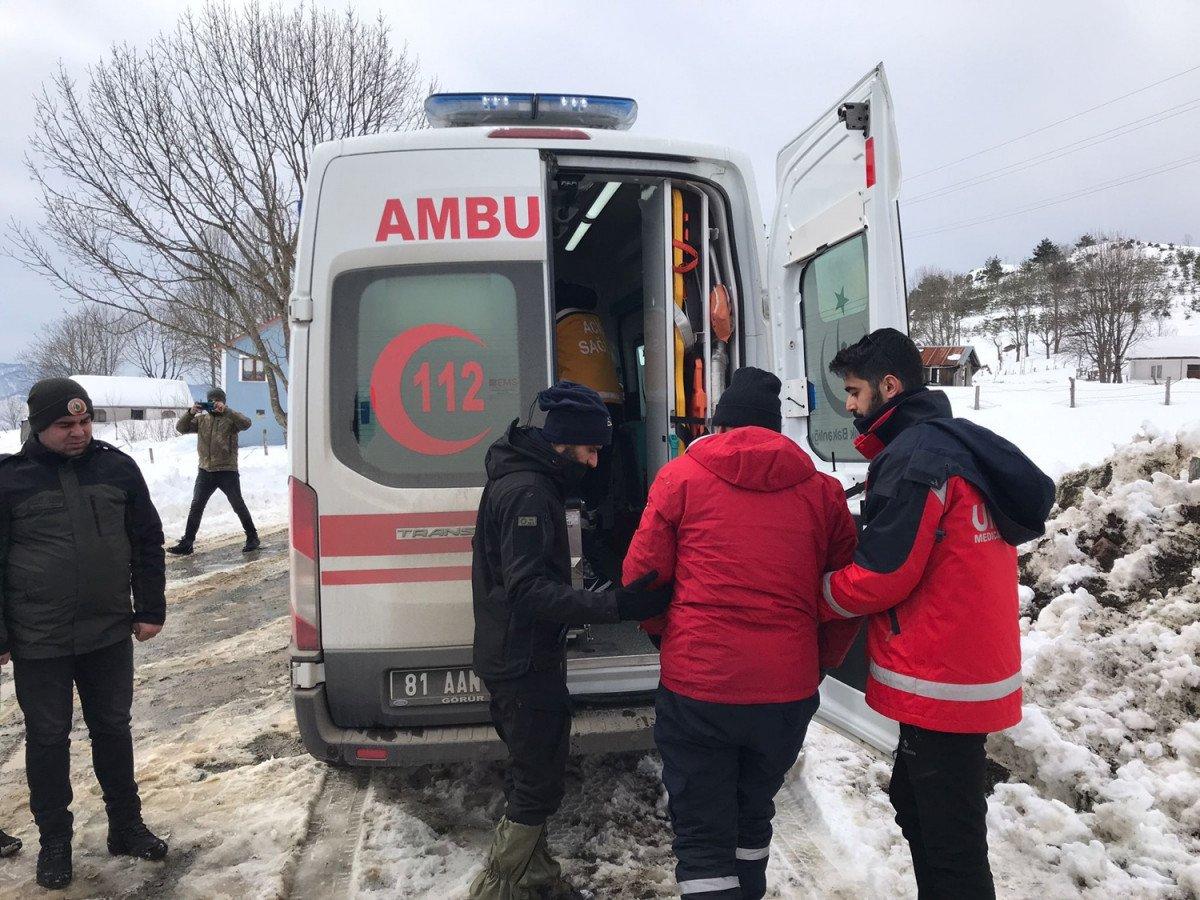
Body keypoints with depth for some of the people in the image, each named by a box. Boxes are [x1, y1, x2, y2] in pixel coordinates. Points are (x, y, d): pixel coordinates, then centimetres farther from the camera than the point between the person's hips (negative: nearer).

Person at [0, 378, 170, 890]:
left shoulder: (117, 467, 0)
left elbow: (147, 542, 6)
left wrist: (151, 609, 4)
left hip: (110, 634, 2)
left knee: (113, 729, 15)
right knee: (48, 739, 11)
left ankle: (126, 825, 31)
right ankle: (54, 841, 28)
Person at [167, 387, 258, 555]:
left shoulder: (231, 418, -2)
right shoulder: (201, 419, 10)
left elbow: (246, 423, -22)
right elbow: (181, 428, 1)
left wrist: (225, 411, -28)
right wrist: (190, 413, -15)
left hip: (227, 471, -4)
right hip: (205, 471, 4)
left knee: (238, 506, 4)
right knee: (196, 507, 7)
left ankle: (252, 538, 17)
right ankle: (187, 543, 13)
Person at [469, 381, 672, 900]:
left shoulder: (522, 481, 12)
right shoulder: (529, 492, -21)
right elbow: (529, 590, -29)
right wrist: (616, 606, -36)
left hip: (514, 658, 11)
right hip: (525, 664, -11)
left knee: (531, 777, 22)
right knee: (538, 787, -1)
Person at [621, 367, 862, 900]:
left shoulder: (680, 477, -2)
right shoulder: (821, 490, 5)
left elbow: (641, 576, -2)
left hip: (697, 685, -3)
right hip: (789, 690, 4)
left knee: (702, 835, 9)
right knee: (752, 815, 26)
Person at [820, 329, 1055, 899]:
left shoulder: (913, 456, -18)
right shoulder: (957, 443, 13)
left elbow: (881, 577, -19)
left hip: (941, 681, -10)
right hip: (971, 665, 10)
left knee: (950, 848, 1)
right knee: (914, 805, 25)